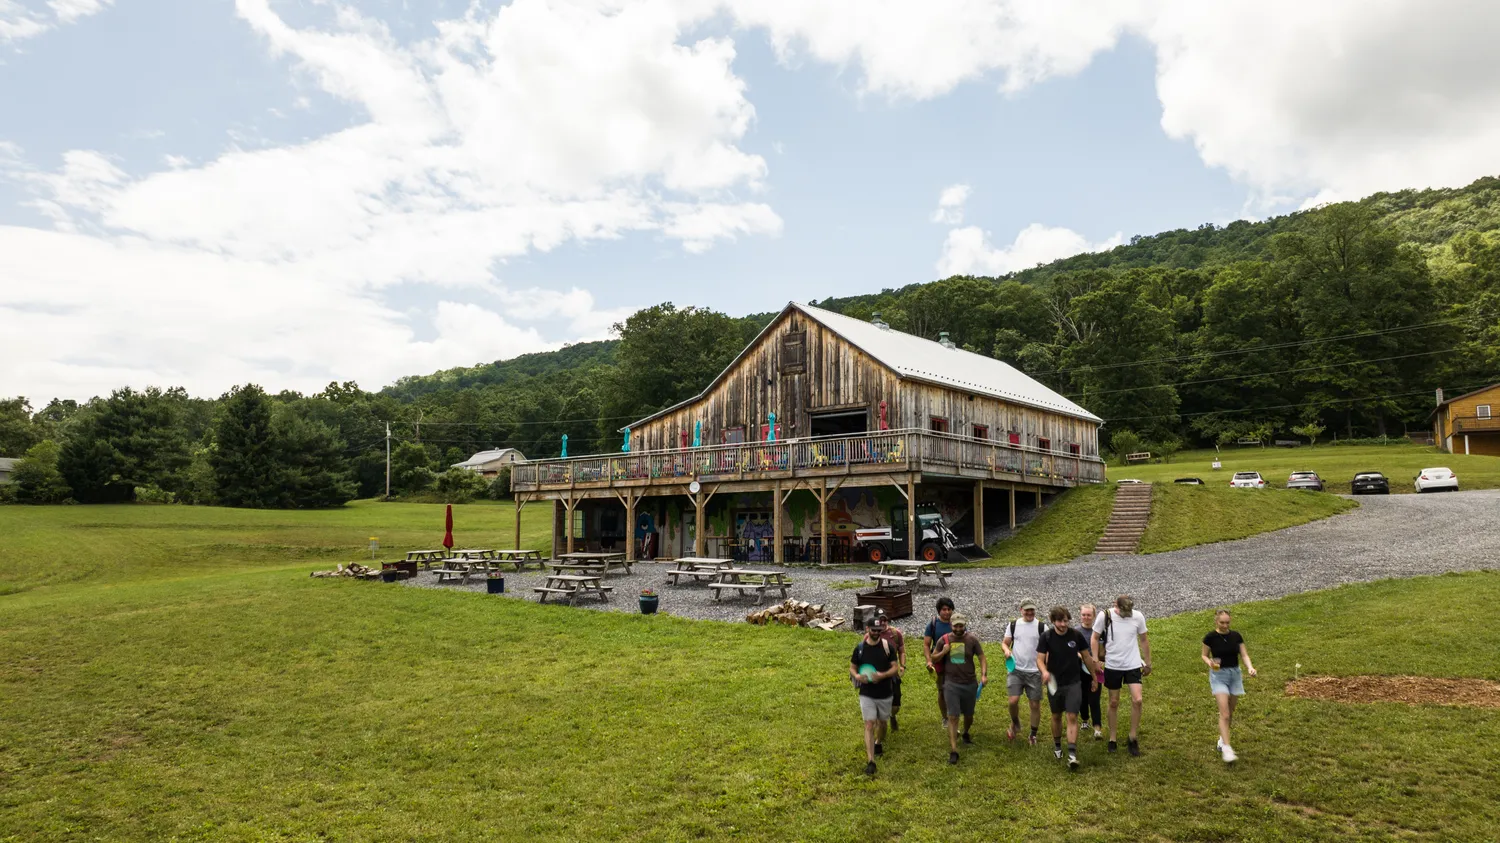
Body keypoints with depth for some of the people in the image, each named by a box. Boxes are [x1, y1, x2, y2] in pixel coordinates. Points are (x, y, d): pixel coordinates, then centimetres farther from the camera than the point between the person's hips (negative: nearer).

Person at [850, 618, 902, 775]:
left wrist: (882, 675, -24)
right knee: (869, 724, -9)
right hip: (866, 694, -1)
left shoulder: (887, 646, -6)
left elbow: (896, 667, -7)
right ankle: (870, 761, -11)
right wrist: (857, 676, -17)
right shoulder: (860, 648, -5)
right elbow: (852, 667, 6)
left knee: (882, 722, 18)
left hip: (884, 693, 1)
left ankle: (878, 744, 48)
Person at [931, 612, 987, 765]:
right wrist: (943, 652, -13)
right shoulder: (944, 640, -3)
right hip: (951, 683, -1)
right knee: (953, 716, -8)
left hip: (969, 683, 1)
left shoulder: (972, 639, -6)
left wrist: (984, 674, -21)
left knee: (969, 714, 18)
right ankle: (953, 751, -8)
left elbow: (982, 658, -6)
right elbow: (934, 658, 7)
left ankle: (966, 734, 49)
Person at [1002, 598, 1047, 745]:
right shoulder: (1013, 625, 3)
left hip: (1035, 672, 0)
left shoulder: (1042, 626, -2)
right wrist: (1006, 650, -15)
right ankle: (1015, 723, 20)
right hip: (1016, 670, 0)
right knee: (1013, 700, -10)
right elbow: (1005, 642, 9)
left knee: (1035, 704, 5)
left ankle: (1033, 734, 23)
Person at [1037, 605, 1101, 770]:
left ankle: (1072, 755, -11)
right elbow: (1040, 659, -13)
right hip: (1054, 683, 1)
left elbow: (1087, 657, 6)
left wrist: (1094, 677, 12)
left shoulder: (1076, 635, -8)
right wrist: (1044, 671, -34)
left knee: (1072, 717, -10)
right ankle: (1057, 746, 36)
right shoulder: (1046, 637, -11)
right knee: (1056, 716, 16)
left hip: (1073, 683, -1)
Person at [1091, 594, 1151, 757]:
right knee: (1114, 703, 9)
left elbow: (1143, 641, 6)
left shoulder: (1138, 617, -9)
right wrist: (1095, 660, -7)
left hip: (1133, 665, 0)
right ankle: (1112, 739, 23)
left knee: (1137, 700, -11)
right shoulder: (1105, 616, -13)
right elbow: (1095, 638, 0)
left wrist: (1148, 663, 12)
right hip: (1112, 666, 0)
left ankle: (1133, 738, 7)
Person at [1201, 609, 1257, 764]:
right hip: (1218, 675, -4)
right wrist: (1210, 663, -20)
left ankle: (1222, 738, 33)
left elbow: (1244, 655, 0)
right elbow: (1204, 655, 2)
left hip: (1235, 674, 4)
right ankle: (1226, 748, -12)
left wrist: (1250, 667, -19)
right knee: (1224, 713, -13)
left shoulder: (1236, 636, -1)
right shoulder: (1210, 637, -8)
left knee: (1230, 713, 12)